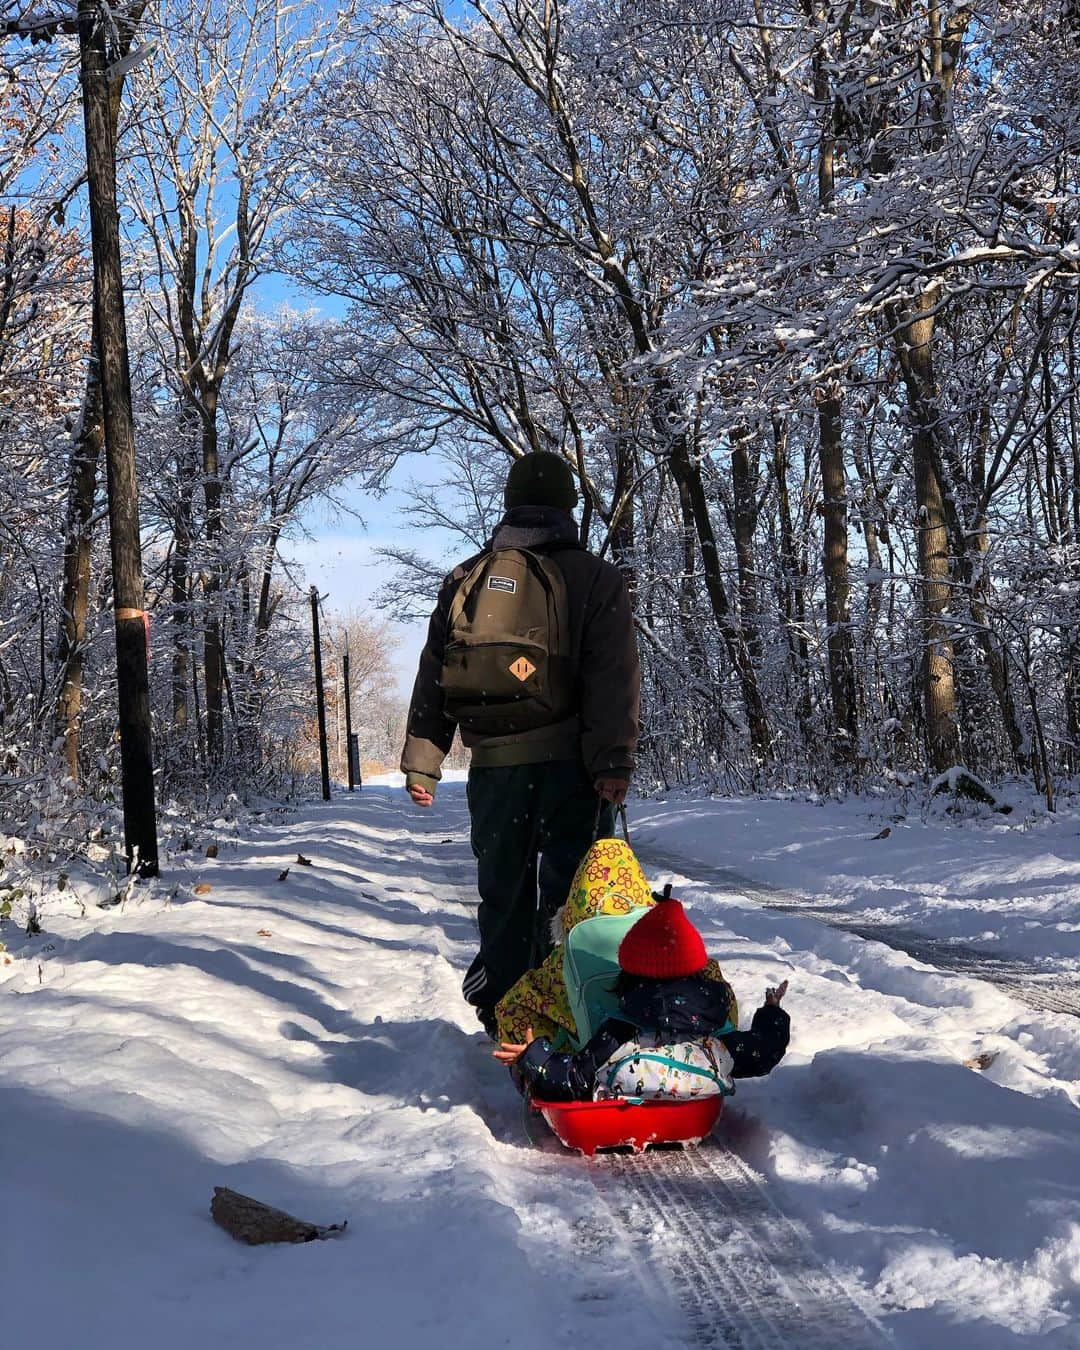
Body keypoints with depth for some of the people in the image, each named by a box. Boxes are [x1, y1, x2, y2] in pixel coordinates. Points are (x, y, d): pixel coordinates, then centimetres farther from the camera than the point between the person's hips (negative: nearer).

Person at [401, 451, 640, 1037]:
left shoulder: (463, 580, 11)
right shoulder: (593, 577, -1)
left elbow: (432, 676, 11)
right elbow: (614, 679, -11)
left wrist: (422, 763, 13)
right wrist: (614, 762, -14)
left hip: (492, 764, 4)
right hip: (569, 762, -3)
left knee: (501, 890, 13)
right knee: (568, 891, 2)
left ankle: (501, 1013, 19)